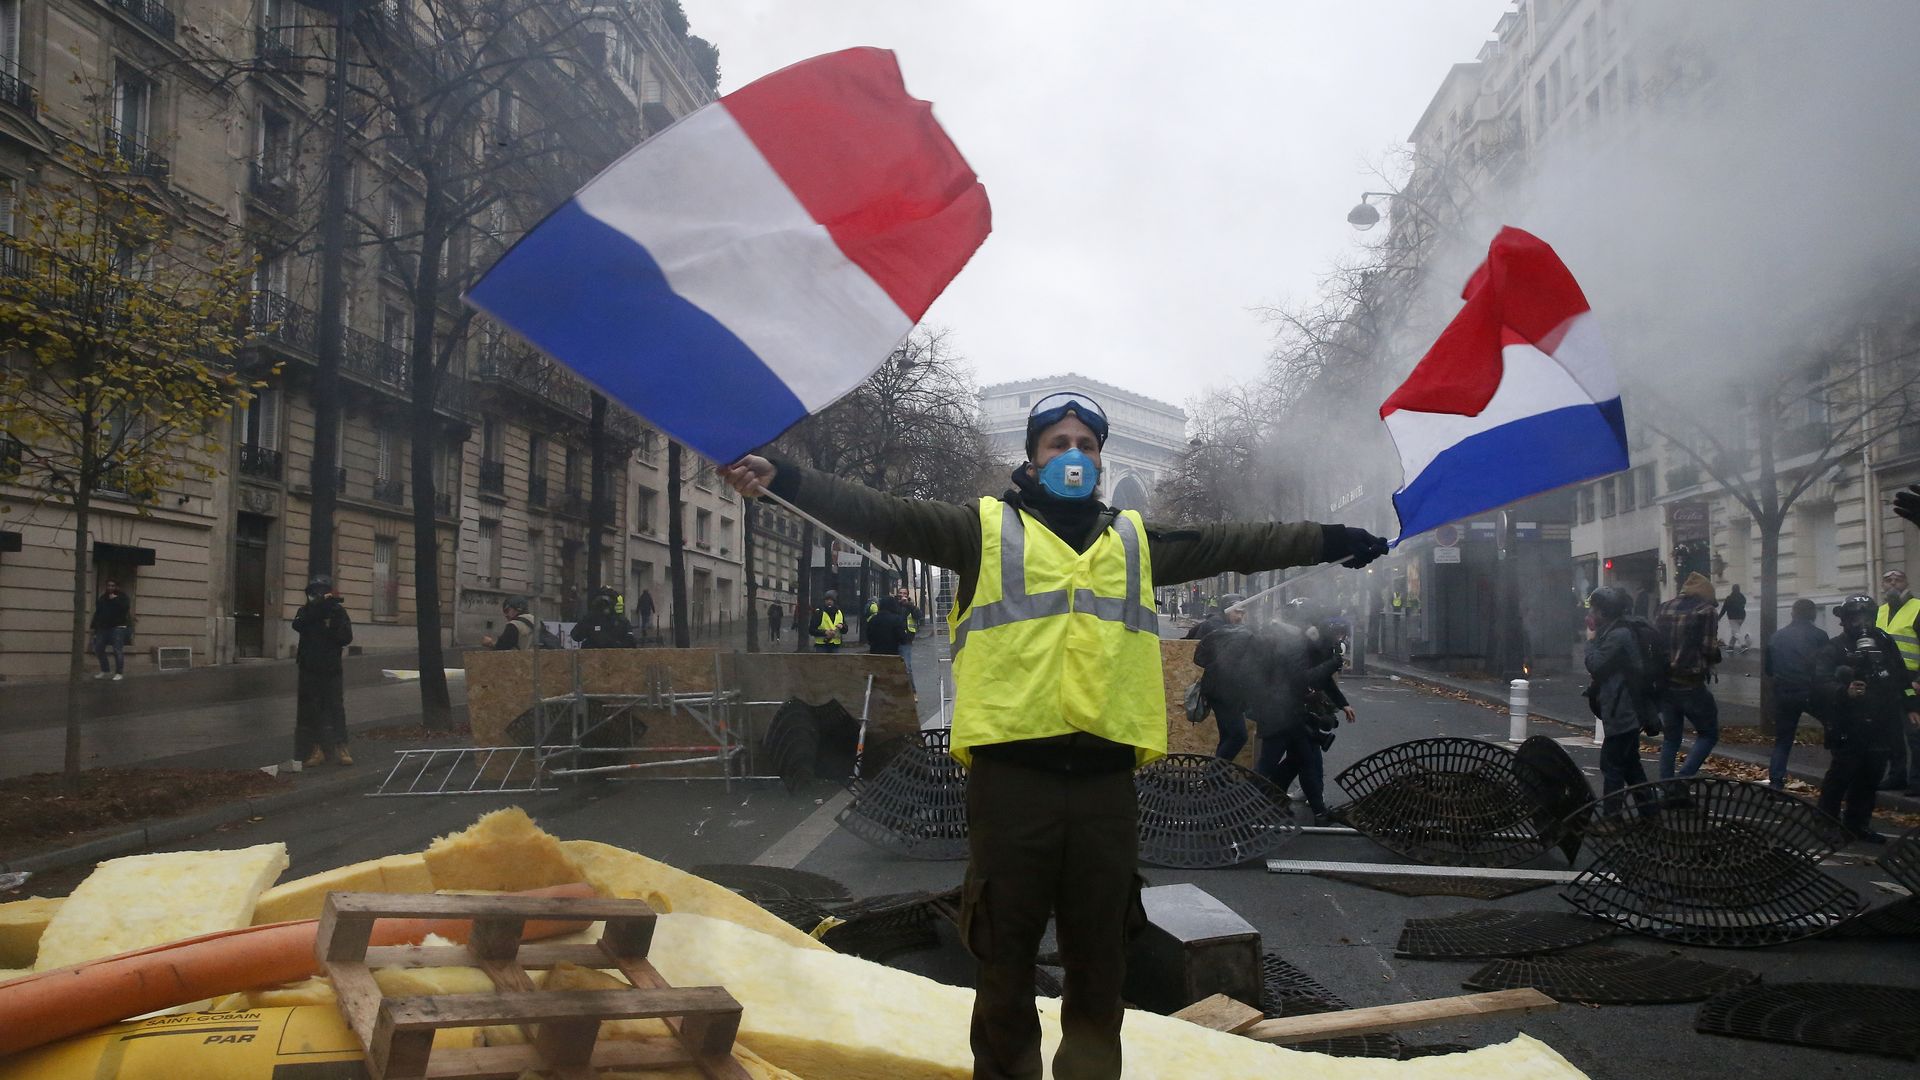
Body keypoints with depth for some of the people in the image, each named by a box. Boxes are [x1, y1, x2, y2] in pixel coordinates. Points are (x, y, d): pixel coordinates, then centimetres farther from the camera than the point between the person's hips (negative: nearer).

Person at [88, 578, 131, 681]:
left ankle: (119, 673, -7)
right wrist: (93, 625, 16)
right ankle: (104, 671, 20)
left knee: (117, 651, -10)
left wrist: (116, 599, -18)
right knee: (98, 649, 7)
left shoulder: (122, 596, 2)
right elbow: (97, 612, 20)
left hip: (117, 627, -7)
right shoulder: (103, 598, 18)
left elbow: (126, 607, -16)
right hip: (103, 627, 7)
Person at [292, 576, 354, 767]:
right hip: (309, 670, 1)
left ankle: (340, 748, 0)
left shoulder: (338, 611, 3)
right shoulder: (306, 610, 4)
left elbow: (347, 638, -5)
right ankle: (315, 749, 3)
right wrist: (319, 606, -25)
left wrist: (334, 619, -18)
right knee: (310, 710, -1)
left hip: (332, 670, -1)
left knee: (336, 708, -3)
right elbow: (298, 625, -19)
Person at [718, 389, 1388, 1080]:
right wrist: (783, 479, -10)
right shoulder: (987, 528, 9)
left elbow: (1234, 545, 23)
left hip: (1106, 783, 3)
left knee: (1098, 959, 12)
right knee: (1005, 957, 7)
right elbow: (882, 518, 0)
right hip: (1011, 778, -3)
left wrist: (1332, 541, 23)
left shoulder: (1136, 540, 19)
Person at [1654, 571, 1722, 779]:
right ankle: (1682, 777, -9)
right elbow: (1710, 650, -10)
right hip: (1691, 684, -5)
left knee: (1671, 737, 16)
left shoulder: (1665, 608, 7)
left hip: (1665, 682, 6)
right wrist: (1717, 650, 10)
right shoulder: (1705, 611, -8)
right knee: (1708, 734, 8)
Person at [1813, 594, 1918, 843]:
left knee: (1869, 776, 10)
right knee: (1841, 775, -5)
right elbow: (1821, 680, -22)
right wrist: (1844, 691, -40)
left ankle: (1858, 824, 21)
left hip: (1881, 725, 6)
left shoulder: (1884, 642, 9)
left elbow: (1899, 678, 20)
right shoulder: (1834, 649, -10)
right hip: (1849, 727, -6)